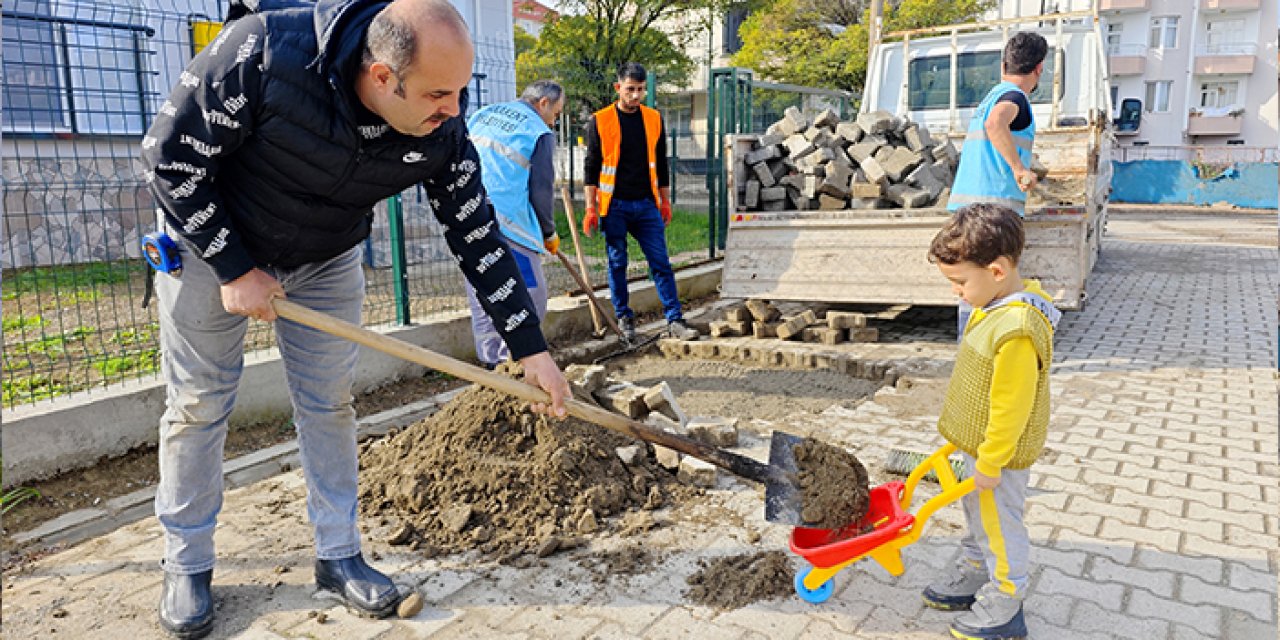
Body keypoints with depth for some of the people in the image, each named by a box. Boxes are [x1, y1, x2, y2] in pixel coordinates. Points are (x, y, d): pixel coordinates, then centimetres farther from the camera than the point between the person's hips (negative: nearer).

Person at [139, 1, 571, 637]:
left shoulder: (441, 132, -23)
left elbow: (478, 237, -13)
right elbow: (170, 157, -23)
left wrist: (531, 349, -13)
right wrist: (235, 270, -22)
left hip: (328, 262, 3)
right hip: (211, 245, -2)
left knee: (329, 403, 5)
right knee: (197, 403, 5)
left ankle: (338, 554, 21)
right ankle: (186, 566, 23)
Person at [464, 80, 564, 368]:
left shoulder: (482, 115, 17)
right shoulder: (540, 133, -3)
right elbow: (541, 191, -3)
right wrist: (549, 234, 10)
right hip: (507, 224, -8)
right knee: (531, 295, 1)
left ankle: (490, 361, 21)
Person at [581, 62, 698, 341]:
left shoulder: (654, 119, 9)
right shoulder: (599, 121, -1)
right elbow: (591, 166, 1)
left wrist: (665, 201, 14)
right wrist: (591, 208, -4)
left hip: (647, 204, 2)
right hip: (614, 206, -2)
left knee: (661, 263, -1)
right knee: (617, 264, 5)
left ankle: (675, 321, 1)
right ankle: (624, 319, 18)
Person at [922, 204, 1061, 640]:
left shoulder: (1017, 334, -34)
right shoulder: (996, 305, -2)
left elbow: (1010, 408, -28)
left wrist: (990, 461, -19)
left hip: (999, 453, -9)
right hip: (979, 443, 9)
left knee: (1000, 525, 9)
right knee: (978, 514, 25)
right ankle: (973, 576, 45)